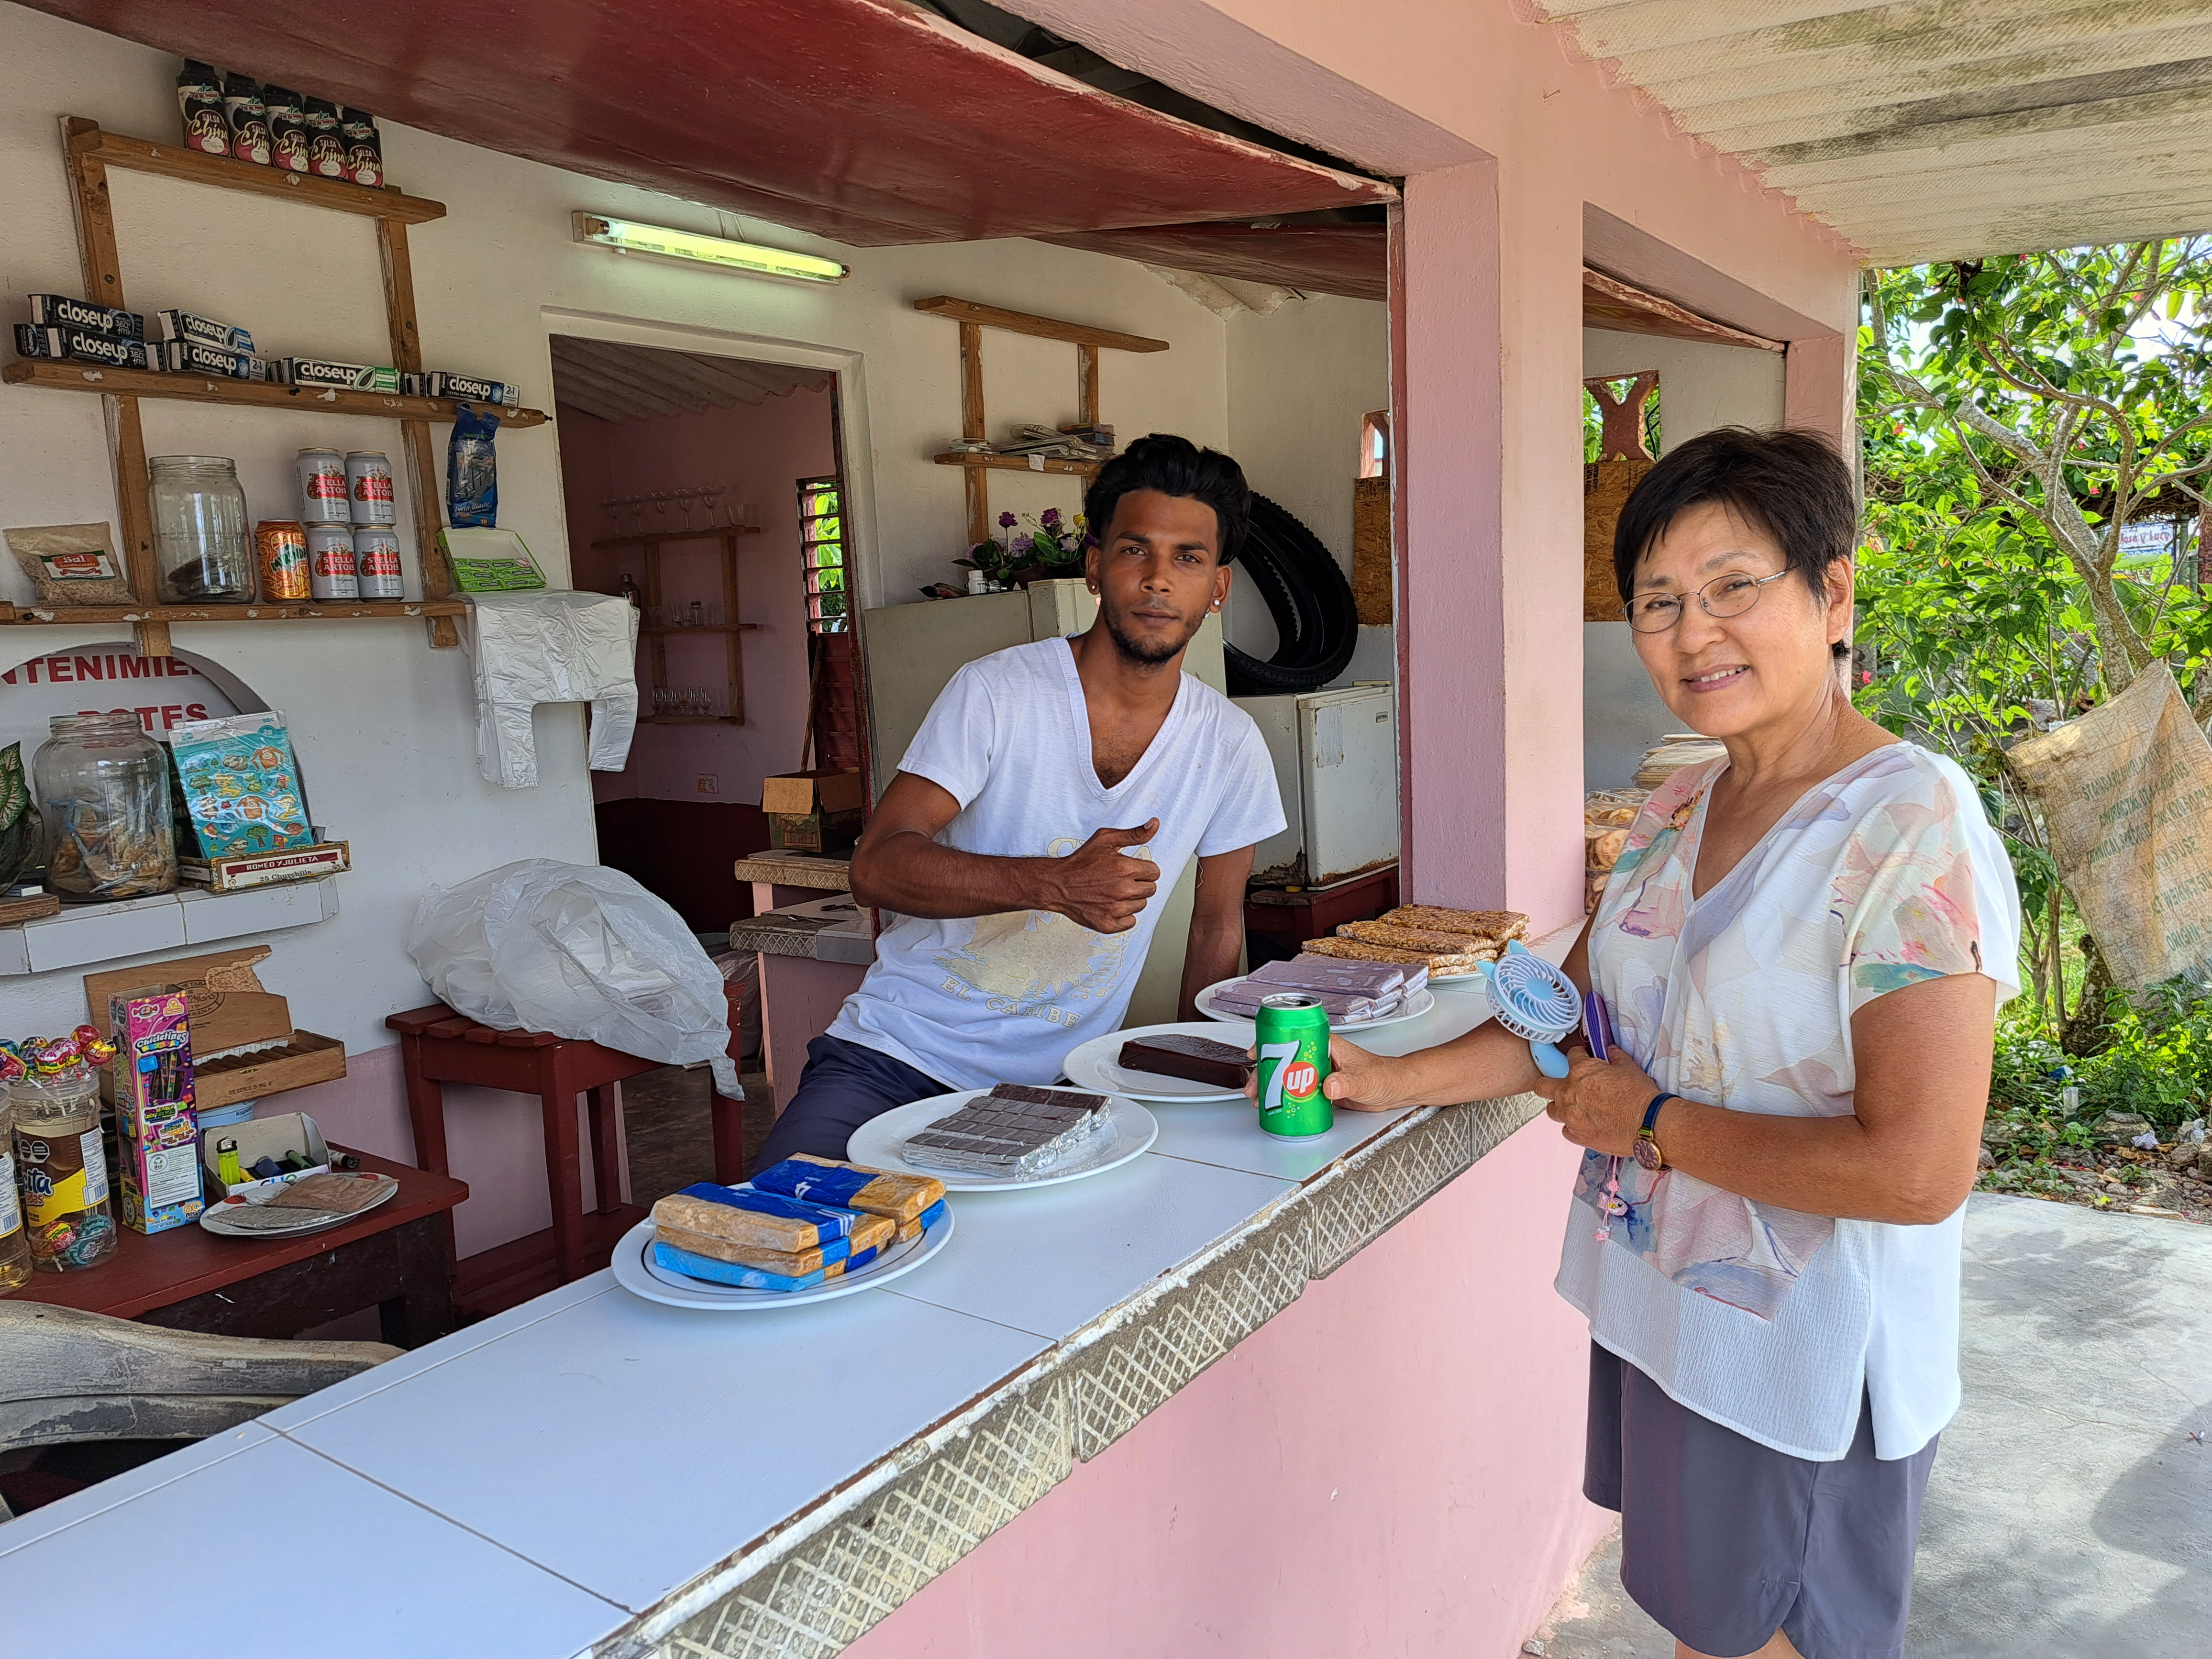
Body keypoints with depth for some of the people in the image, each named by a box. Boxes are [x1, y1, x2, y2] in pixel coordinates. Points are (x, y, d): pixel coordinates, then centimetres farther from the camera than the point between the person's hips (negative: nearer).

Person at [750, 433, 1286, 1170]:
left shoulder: (1230, 745, 0)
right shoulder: (997, 691, -10)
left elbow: (1217, 928, 12)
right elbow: (876, 866, -18)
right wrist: (1057, 884, -32)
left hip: (1058, 1087, 3)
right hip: (898, 1054, -3)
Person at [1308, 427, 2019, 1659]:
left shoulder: (1914, 829, -22)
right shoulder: (1680, 810, 3)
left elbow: (1919, 1169, -28)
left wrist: (1654, 1123, -19)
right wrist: (1389, 1083, 2)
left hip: (1802, 1370, -7)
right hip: (1660, 1313, 7)